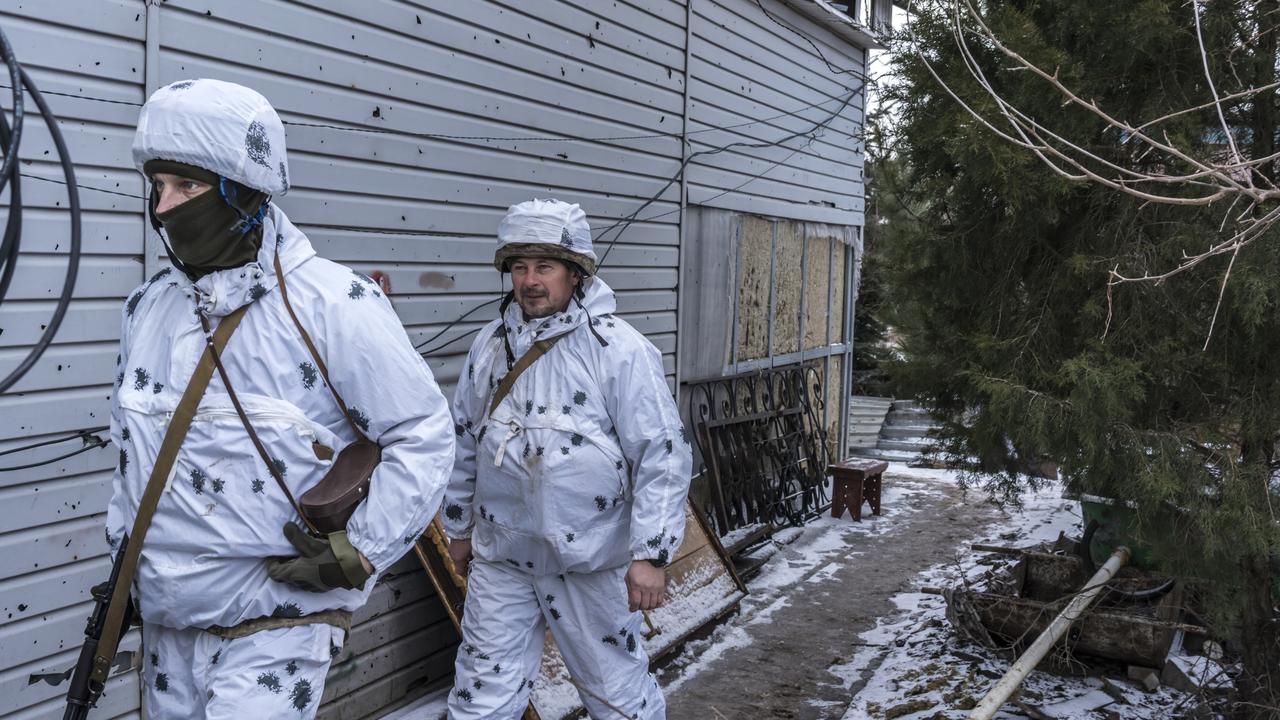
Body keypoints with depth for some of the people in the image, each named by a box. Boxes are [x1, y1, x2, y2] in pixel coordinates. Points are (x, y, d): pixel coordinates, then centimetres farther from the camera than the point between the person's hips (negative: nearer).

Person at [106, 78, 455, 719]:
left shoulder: (334, 305, -16)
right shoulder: (147, 308, 4)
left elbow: (424, 436, -11)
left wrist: (361, 551, -14)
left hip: (277, 624, -6)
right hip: (166, 622, 6)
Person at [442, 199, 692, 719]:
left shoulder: (619, 349, -13)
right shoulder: (491, 344, 4)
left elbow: (662, 456, -15)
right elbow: (465, 442, 15)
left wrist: (651, 554, -17)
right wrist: (458, 526, 20)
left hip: (590, 560, -4)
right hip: (501, 557, 5)